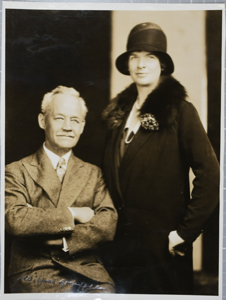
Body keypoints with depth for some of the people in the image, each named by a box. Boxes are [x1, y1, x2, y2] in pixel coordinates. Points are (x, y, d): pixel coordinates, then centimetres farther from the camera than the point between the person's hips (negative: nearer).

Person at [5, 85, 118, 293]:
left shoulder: (93, 173, 13)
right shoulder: (17, 172, 4)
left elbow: (108, 225, -1)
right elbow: (15, 221, -13)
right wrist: (70, 214, -9)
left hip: (86, 270, 3)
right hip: (35, 270, -2)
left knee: (105, 292, -25)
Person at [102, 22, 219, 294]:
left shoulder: (179, 110, -10)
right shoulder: (119, 111, 8)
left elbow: (210, 176, -15)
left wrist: (185, 232, -15)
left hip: (160, 247, -5)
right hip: (118, 243, 5)